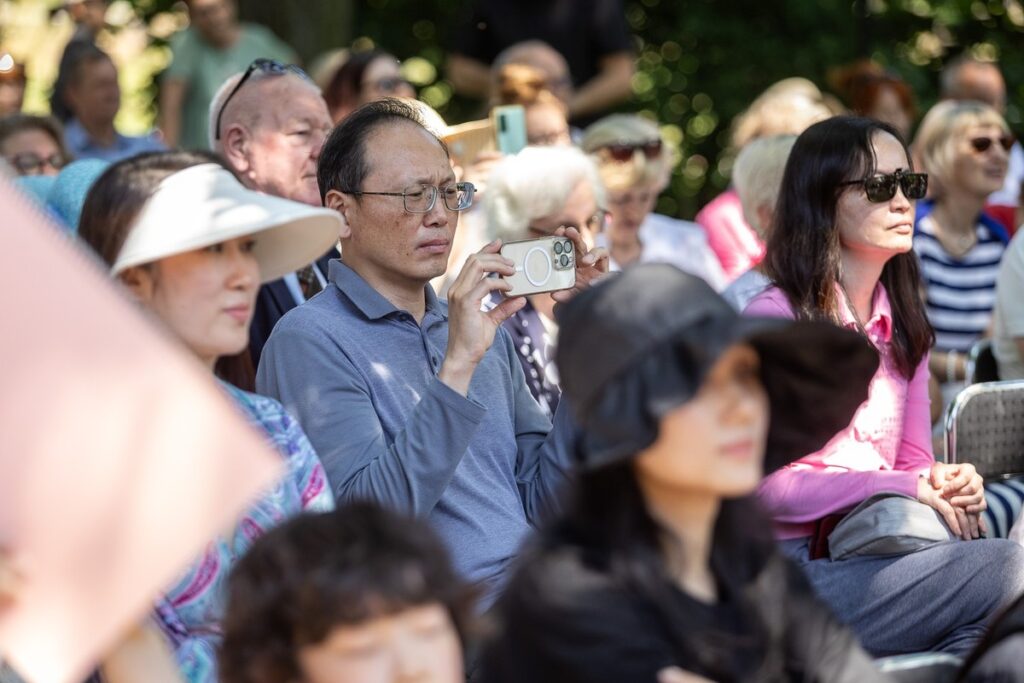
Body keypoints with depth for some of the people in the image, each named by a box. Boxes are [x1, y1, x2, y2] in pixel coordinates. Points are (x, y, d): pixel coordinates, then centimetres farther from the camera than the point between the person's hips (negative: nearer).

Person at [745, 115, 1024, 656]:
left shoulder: (902, 324, 16)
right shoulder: (774, 319, -8)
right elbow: (763, 485, -13)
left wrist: (945, 483, -6)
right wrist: (903, 488, -14)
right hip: (788, 576, -7)